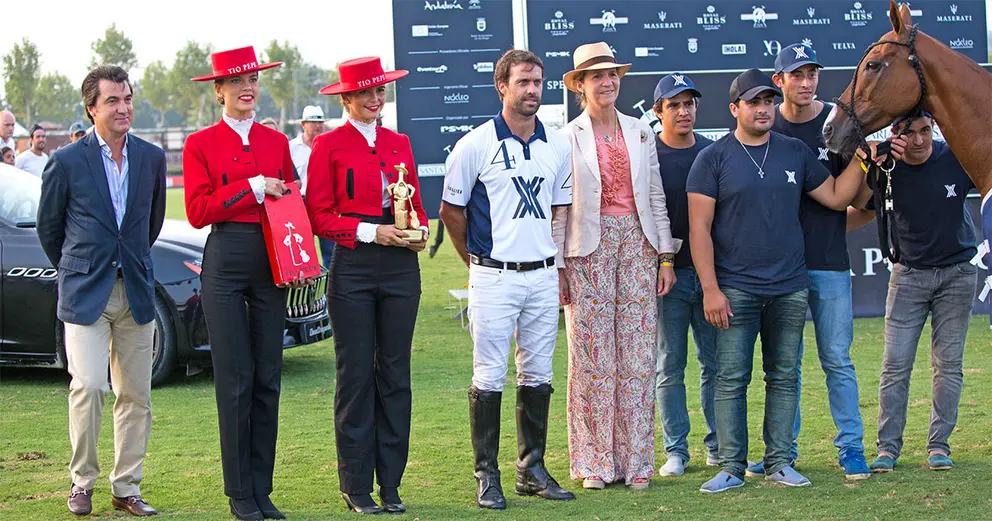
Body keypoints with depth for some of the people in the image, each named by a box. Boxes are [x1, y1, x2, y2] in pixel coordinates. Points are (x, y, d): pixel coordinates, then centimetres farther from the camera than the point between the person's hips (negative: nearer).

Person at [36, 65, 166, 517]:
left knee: (136, 395, 4)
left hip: (136, 292, 4)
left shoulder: (152, 158, 6)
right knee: (88, 387, -12)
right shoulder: (67, 162, -5)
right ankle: (82, 483, 4)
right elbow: (48, 226, 8)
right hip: (86, 293, -3)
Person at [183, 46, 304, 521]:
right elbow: (198, 211, -6)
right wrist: (253, 188, -11)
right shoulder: (200, 144, 2)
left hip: (272, 263, 4)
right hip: (226, 263, -4)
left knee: (268, 378, 4)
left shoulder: (276, 141, 13)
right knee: (235, 378, -3)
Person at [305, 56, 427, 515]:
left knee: (395, 373, 5)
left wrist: (420, 232, -3)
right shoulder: (329, 145, 1)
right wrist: (369, 232, -14)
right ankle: (356, 486, 6)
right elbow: (319, 216, -3)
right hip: (353, 267, -4)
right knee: (356, 374, -1)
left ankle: (390, 483, 12)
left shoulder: (399, 144, 14)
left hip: (401, 267, 4)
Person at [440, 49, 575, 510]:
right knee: (489, 377, -3)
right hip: (494, 277, -5)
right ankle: (487, 476, 4)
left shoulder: (558, 145, 9)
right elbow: (451, 210, 2)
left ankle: (532, 470, 18)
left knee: (537, 376, 9)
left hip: (543, 276, 5)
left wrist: (556, 265, 15)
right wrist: (478, 262, 7)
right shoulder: (475, 144, -5)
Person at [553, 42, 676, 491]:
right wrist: (556, 268, -5)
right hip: (588, 250, -3)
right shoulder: (566, 139, 1)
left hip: (637, 243, 3)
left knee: (638, 356, 1)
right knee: (592, 357, -2)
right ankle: (593, 462, 5)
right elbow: (557, 209, 0)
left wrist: (666, 256, 7)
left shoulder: (640, 133, 12)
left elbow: (656, 197, 13)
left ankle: (636, 459, 7)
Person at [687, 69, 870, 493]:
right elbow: (699, 228, -5)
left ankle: (778, 462, 14)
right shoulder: (713, 159, -1)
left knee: (784, 378, 7)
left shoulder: (796, 153, 10)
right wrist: (710, 288, -12)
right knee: (731, 379, -4)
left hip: (790, 288, 4)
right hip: (736, 290, -4)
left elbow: (836, 196, 14)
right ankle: (731, 466, 2)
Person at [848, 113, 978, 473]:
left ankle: (939, 445, 10)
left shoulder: (958, 159, -10)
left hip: (957, 272, 0)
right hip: (908, 274, 0)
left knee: (948, 363, 3)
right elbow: (861, 210, 6)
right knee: (896, 364, -4)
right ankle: (888, 446, 3)